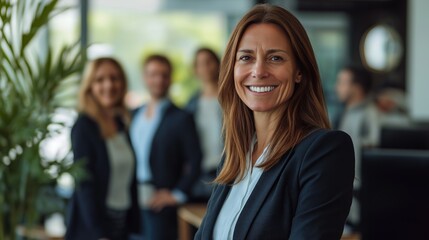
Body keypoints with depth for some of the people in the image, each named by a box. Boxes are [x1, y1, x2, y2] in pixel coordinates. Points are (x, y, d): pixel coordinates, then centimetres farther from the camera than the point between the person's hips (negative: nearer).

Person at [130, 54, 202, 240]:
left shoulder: (181, 118, -5)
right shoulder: (135, 115, 14)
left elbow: (195, 161, -8)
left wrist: (177, 194, -10)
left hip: (161, 206, -5)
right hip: (133, 205, 5)